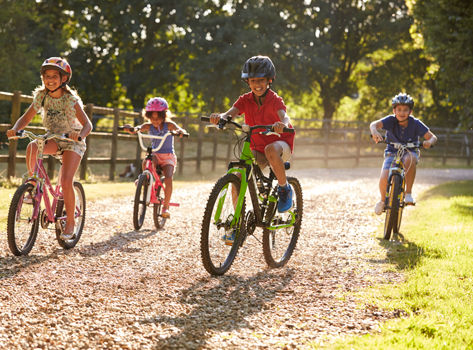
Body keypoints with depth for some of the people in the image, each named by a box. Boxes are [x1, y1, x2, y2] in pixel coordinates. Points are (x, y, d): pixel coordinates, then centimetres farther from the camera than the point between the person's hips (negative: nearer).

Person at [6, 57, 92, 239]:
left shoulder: (71, 99, -19)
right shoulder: (41, 96, -7)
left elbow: (87, 124, -22)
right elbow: (26, 118, -4)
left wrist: (79, 135, -45)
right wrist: (15, 129, -26)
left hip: (72, 142, -4)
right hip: (53, 139, 4)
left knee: (66, 182, -19)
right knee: (31, 147, -30)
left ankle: (70, 222, -2)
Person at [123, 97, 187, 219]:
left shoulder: (169, 125, -6)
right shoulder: (149, 126, 0)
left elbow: (181, 130, -20)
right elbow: (136, 130, -15)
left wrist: (180, 132, -46)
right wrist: (129, 128, -39)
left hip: (168, 157, -1)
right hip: (155, 155, 1)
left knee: (168, 179, -24)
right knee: (145, 162, -35)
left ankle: (166, 207, -14)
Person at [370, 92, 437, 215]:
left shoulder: (415, 123, -15)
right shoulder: (391, 120, -16)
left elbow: (433, 137, -14)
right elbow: (374, 124, -32)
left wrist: (429, 142, -38)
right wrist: (374, 131, -56)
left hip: (409, 152, -1)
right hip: (392, 153, 1)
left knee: (410, 158, -39)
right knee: (384, 179, -22)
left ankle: (408, 193, -25)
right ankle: (382, 199, 13)